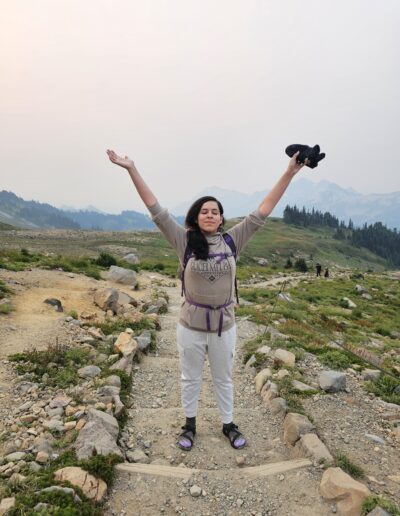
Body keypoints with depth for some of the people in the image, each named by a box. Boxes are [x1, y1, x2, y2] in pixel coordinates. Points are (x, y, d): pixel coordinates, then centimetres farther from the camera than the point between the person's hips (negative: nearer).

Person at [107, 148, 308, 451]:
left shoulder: (232, 240, -7)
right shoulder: (184, 241, -10)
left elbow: (262, 212, -8)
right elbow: (156, 210, -13)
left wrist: (289, 174, -11)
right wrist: (132, 169, -17)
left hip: (225, 325, 1)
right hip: (191, 325, -1)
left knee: (224, 378, 21)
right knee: (190, 378, 20)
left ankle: (228, 424, 43)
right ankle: (190, 424, 43)